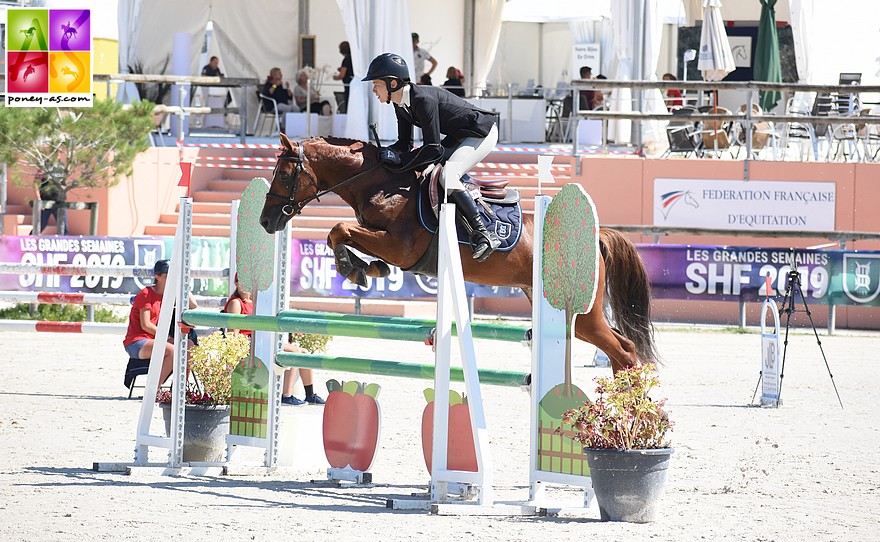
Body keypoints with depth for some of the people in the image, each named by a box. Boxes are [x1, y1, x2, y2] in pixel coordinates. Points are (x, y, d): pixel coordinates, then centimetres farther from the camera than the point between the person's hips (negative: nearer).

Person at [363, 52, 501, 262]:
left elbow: (433, 149, -31)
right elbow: (404, 143, 7)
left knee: (447, 177, -27)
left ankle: (484, 235, -23)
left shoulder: (423, 99, -30)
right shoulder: (401, 105, -2)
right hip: (458, 137, 11)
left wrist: (399, 161, -28)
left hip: (483, 133, -11)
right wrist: (383, 154, -12)